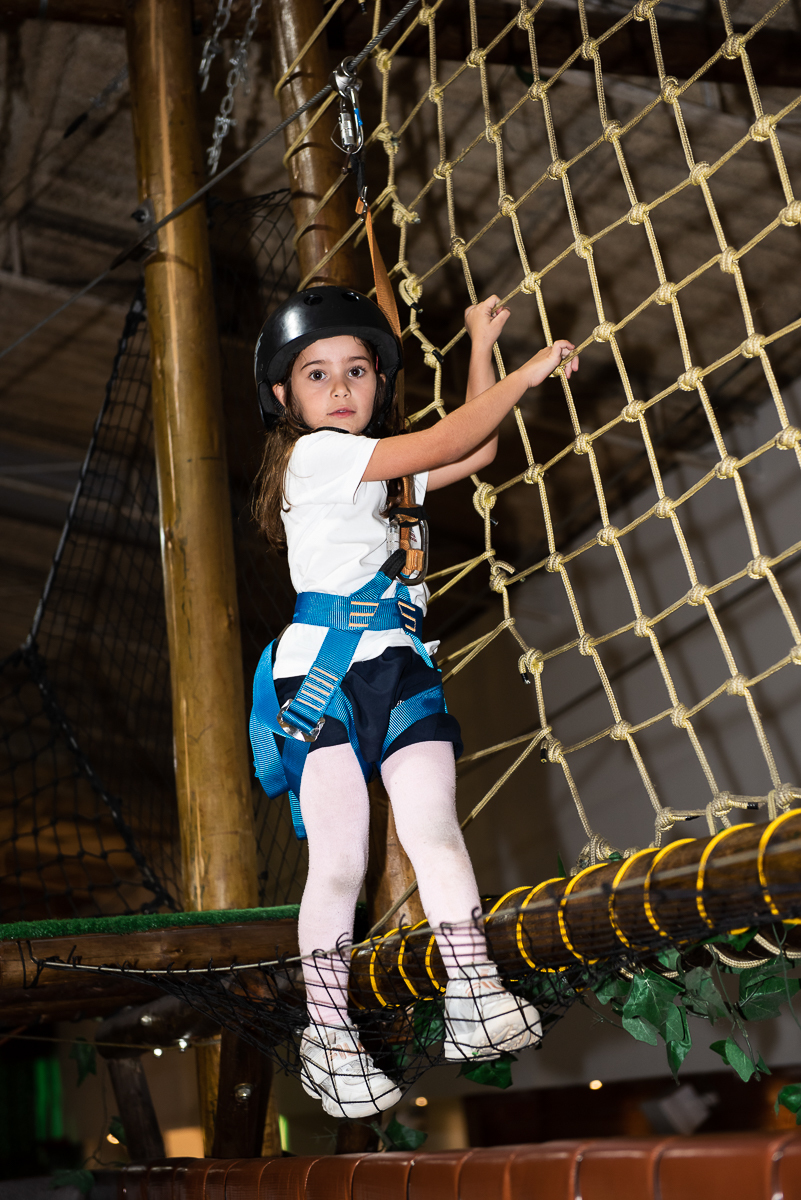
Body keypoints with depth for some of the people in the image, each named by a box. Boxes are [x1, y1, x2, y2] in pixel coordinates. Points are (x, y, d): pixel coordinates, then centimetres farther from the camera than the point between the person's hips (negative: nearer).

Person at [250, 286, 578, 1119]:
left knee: (434, 831, -10)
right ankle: (328, 1037, 2)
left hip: (400, 673, 7)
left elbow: (476, 452, 25)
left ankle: (474, 1001, -11)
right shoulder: (315, 455, -5)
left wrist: (482, 347, 27)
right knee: (340, 862, -7)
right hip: (322, 673, -6)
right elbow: (448, 441, -7)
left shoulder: (393, 473, 20)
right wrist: (529, 373, 2)